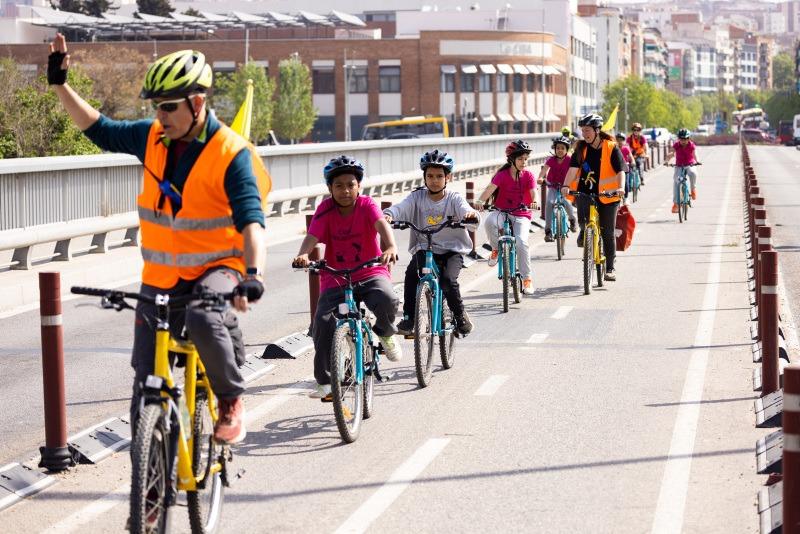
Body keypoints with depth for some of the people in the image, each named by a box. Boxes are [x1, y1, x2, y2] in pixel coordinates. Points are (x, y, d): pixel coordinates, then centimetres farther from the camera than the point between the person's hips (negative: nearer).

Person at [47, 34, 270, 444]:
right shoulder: (151, 138, -1)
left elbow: (250, 220, -25)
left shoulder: (231, 153, -16)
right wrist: (60, 86, 4)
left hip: (216, 266, -5)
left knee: (203, 319, -37)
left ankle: (232, 400, -13)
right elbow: (98, 129, 14)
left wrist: (253, 273, -40)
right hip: (161, 274, 5)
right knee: (147, 384, 3)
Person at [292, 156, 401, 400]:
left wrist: (390, 247, -48)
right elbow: (312, 236, -18)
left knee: (387, 300, -33)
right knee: (322, 323, -18)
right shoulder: (326, 209, -5)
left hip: (370, 273, -1)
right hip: (335, 277, 1)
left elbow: (382, 225, -26)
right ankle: (324, 381, -1)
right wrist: (303, 255, -42)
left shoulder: (366, 205, -7)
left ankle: (385, 334, 3)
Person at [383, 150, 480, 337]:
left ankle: (460, 314, 1)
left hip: (452, 250, -1)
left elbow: (465, 210, -20)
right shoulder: (417, 197, 1)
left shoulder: (454, 199, -2)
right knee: (411, 272, -27)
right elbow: (401, 208, -16)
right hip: (424, 249, 1)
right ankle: (408, 318, -16)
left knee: (448, 280, -26)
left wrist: (472, 215, -46)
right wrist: (388, 214, -39)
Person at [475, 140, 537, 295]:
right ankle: (496, 249, -7)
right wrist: (480, 201, -40)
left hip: (521, 215, 0)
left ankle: (527, 278, -12)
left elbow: (533, 193, -14)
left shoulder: (528, 175, -1)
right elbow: (490, 188, -20)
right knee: (490, 221, -36)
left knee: (521, 241, -26)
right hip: (502, 212, 0)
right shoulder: (502, 175, -5)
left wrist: (534, 202, -39)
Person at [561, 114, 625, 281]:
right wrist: (566, 186, -23)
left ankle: (610, 268, 15)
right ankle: (584, 232, 13)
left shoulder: (611, 148, -5)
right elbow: (573, 168, -7)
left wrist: (621, 187, -31)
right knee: (583, 221, -25)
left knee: (607, 233, 3)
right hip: (585, 192, 1)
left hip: (607, 195, -1)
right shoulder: (581, 148, 4)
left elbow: (620, 170, -13)